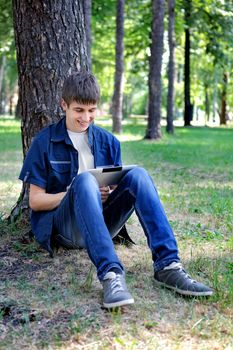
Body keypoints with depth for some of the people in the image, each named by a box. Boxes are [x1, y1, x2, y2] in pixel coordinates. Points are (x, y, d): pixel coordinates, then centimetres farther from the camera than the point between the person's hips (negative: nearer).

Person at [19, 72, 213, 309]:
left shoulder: (108, 142, 12)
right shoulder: (44, 142, 2)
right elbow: (35, 200, -1)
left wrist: (108, 193, -10)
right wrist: (75, 193, -17)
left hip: (101, 222, 3)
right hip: (64, 226, -3)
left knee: (137, 175, -22)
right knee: (85, 180, -34)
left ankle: (167, 265, -33)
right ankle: (110, 273, -48)